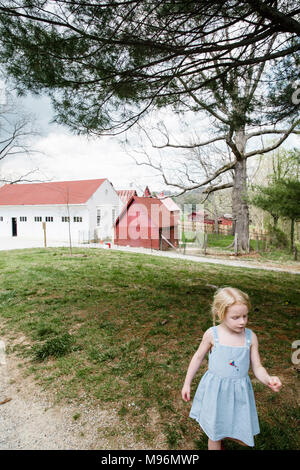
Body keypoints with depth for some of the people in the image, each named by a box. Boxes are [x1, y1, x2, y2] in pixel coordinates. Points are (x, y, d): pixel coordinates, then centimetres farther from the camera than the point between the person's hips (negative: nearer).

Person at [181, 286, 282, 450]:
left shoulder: (251, 337, -9)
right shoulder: (212, 334, -15)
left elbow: (257, 367, -2)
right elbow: (198, 357, -1)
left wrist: (268, 379, -24)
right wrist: (187, 383, 5)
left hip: (239, 393, 2)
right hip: (215, 391, -2)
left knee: (245, 440, 13)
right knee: (214, 435, 15)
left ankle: (222, 435, 42)